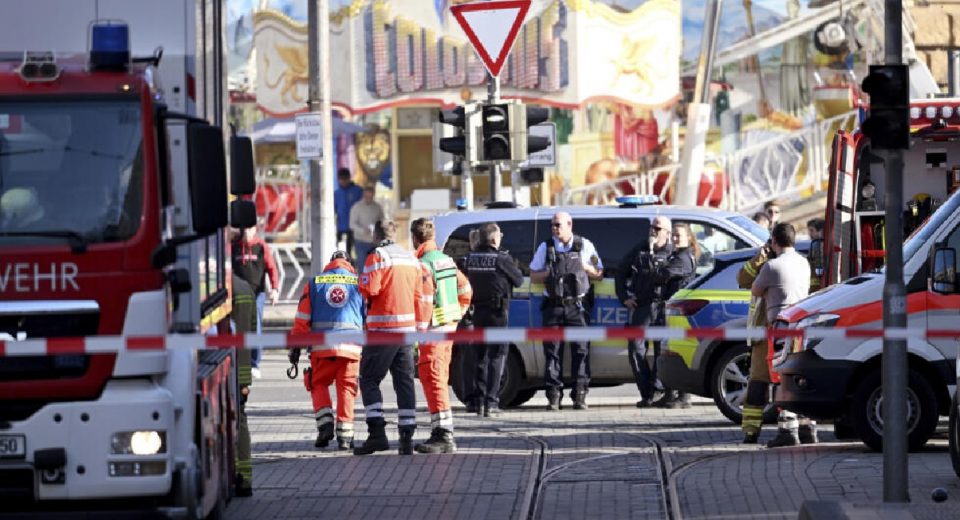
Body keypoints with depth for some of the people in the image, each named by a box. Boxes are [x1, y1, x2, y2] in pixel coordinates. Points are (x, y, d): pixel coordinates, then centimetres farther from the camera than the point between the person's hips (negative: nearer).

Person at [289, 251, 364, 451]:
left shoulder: (314, 283, 11)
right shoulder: (359, 283, 10)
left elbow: (302, 318, 7)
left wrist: (295, 347, 11)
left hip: (322, 347, 0)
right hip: (351, 347, 0)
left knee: (319, 384, 15)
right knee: (346, 389, 7)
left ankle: (325, 425, -2)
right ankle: (344, 434, 2)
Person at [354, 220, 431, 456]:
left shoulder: (378, 256, -8)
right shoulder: (411, 259, 14)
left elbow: (368, 290, -18)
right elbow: (422, 297, 13)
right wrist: (420, 328, 17)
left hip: (383, 329, -6)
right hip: (408, 329, 6)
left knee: (369, 379, 1)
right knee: (405, 381, 8)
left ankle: (377, 433, -10)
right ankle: (407, 438, 4)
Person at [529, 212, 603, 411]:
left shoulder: (585, 246, 9)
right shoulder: (545, 247, 11)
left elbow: (598, 274, 13)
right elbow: (533, 276, 13)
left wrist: (584, 266, -5)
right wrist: (548, 273, -6)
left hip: (577, 306, -1)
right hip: (553, 307, 1)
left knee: (581, 350, -7)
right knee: (552, 350, -3)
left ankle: (580, 396, -5)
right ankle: (554, 396, -1)